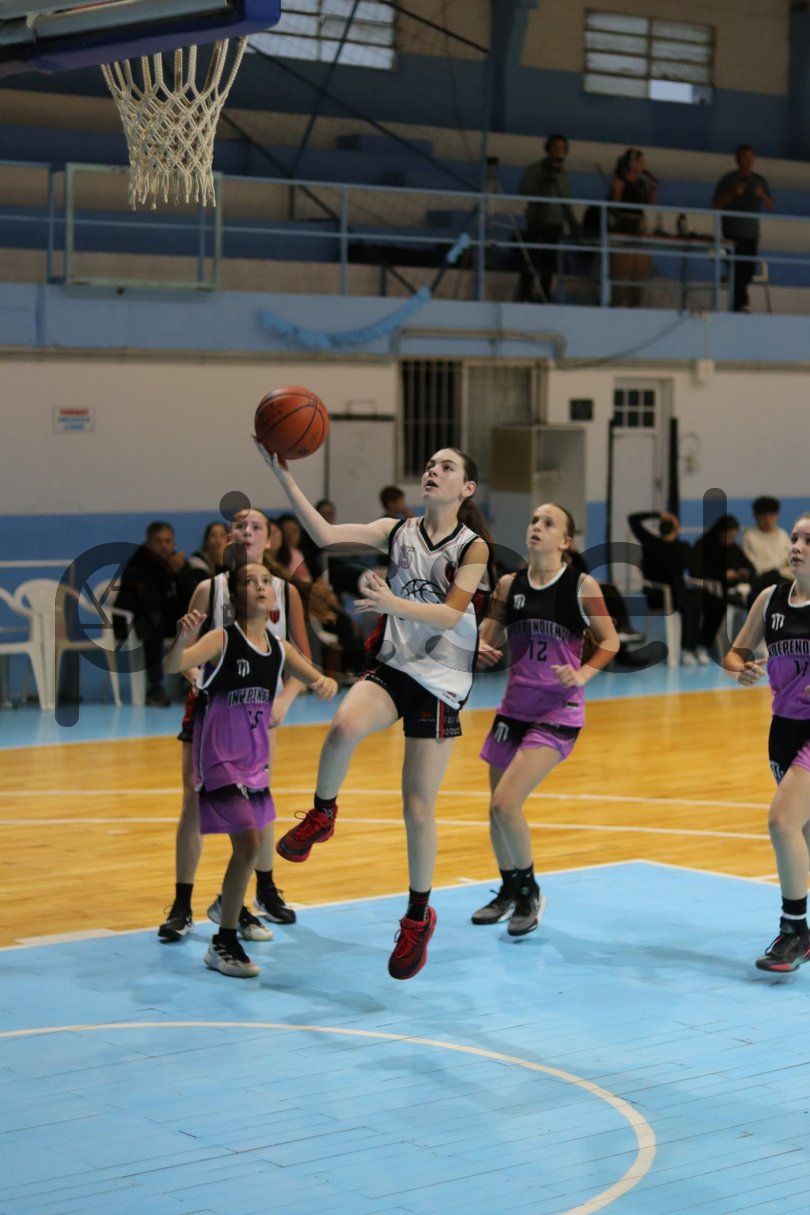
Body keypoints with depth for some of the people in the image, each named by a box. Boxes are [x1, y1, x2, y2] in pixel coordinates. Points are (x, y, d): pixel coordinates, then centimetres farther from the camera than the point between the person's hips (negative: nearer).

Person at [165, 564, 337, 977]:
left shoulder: (279, 648, 3)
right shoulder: (222, 639, -15)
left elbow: (319, 680, 4)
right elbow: (174, 665, -30)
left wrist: (327, 684, -21)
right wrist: (183, 638, -53)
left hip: (254, 757, 7)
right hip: (218, 757, -7)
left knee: (253, 843, 17)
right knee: (247, 846, -14)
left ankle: (228, 906, 43)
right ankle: (223, 946, -4)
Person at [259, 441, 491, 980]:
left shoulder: (473, 547, -4)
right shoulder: (398, 531, 5)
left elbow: (450, 613, -18)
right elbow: (327, 535, -8)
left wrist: (394, 603, -36)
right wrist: (285, 477, -17)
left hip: (440, 683, -2)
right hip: (393, 667, 2)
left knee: (418, 807, 0)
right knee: (345, 727, -33)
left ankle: (418, 917, 19)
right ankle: (322, 815, -6)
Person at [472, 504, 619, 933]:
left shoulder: (581, 586, -8)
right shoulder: (509, 584, 4)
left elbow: (610, 642, -3)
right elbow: (489, 637, 9)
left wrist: (582, 674, -19)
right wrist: (484, 651, -14)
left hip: (558, 711, -5)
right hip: (513, 706, 5)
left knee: (505, 804, -17)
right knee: (497, 809, 12)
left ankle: (530, 893, 5)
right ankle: (509, 891, 36)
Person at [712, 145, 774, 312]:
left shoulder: (760, 181, 13)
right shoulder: (728, 179, 3)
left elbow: (771, 206, 8)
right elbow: (716, 204, -1)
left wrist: (762, 195, -13)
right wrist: (734, 193, -15)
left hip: (751, 234, 4)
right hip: (732, 233, -4)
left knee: (749, 269, 1)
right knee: (737, 269, -13)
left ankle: (736, 300, 16)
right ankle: (740, 304, -13)